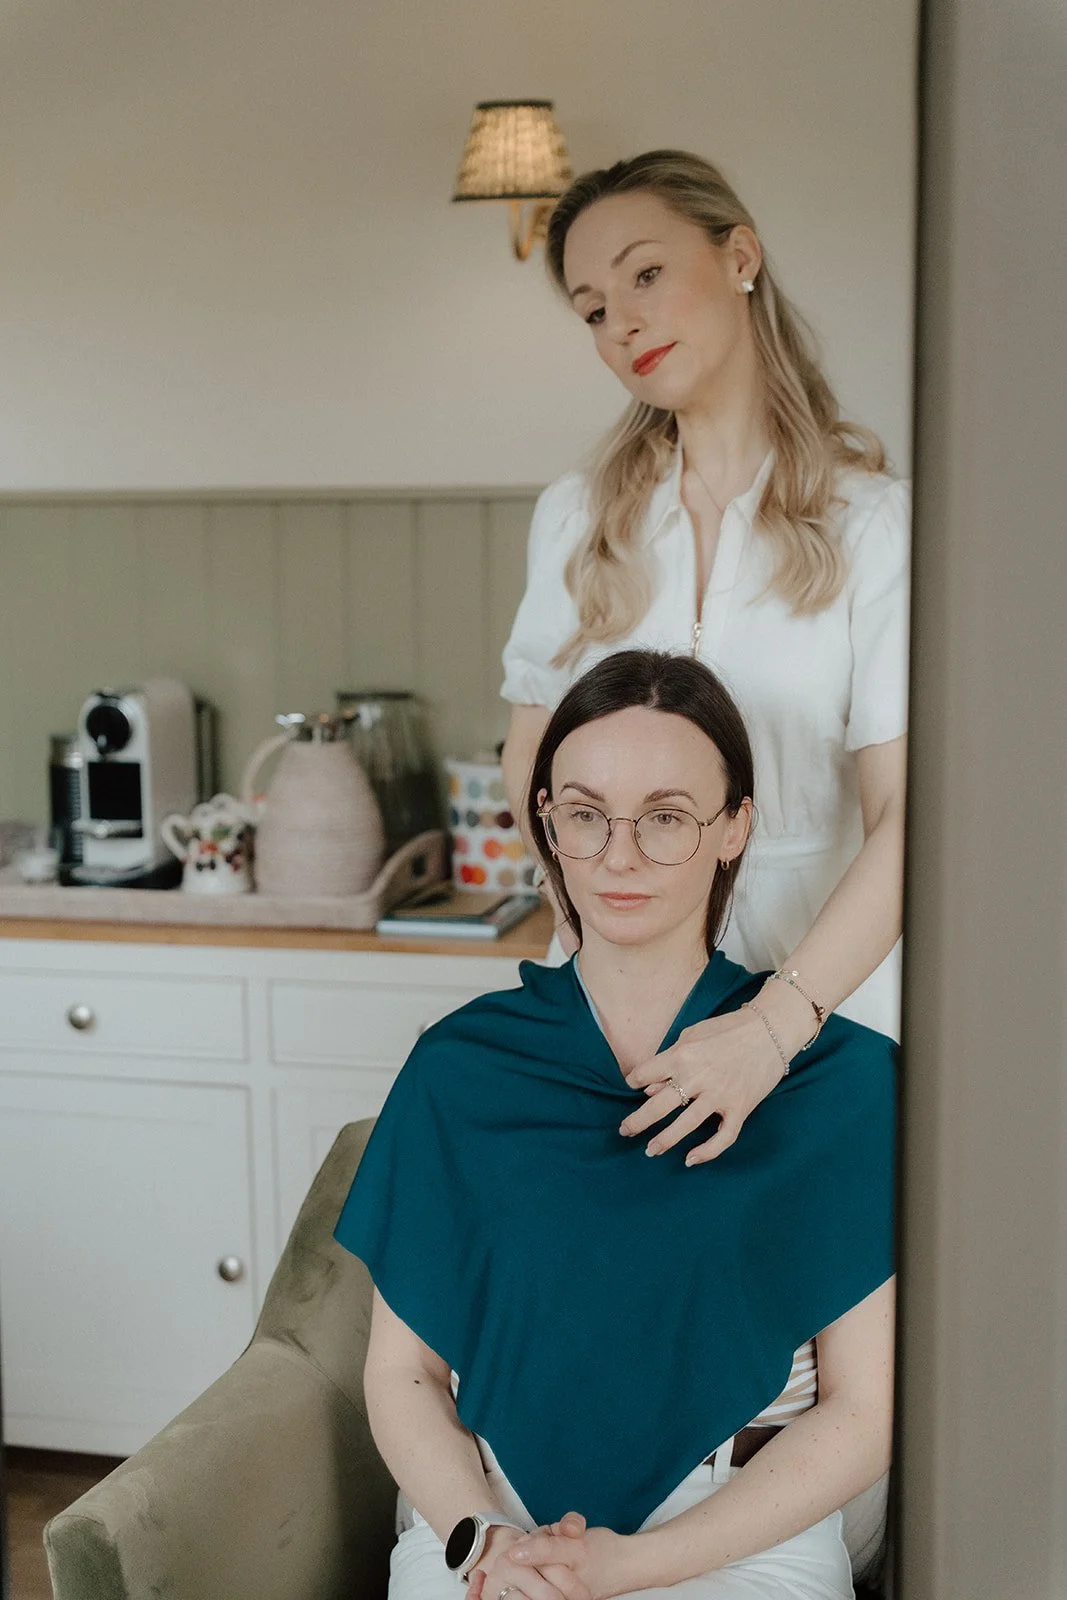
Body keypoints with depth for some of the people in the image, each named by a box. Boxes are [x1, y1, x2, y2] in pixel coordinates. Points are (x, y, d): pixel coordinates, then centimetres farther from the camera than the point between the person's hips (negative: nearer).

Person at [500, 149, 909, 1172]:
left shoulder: (873, 523, -7)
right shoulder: (575, 520, 7)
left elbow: (905, 818, -14)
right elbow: (532, 762, 9)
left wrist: (775, 1024, -27)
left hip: (817, 985, -3)